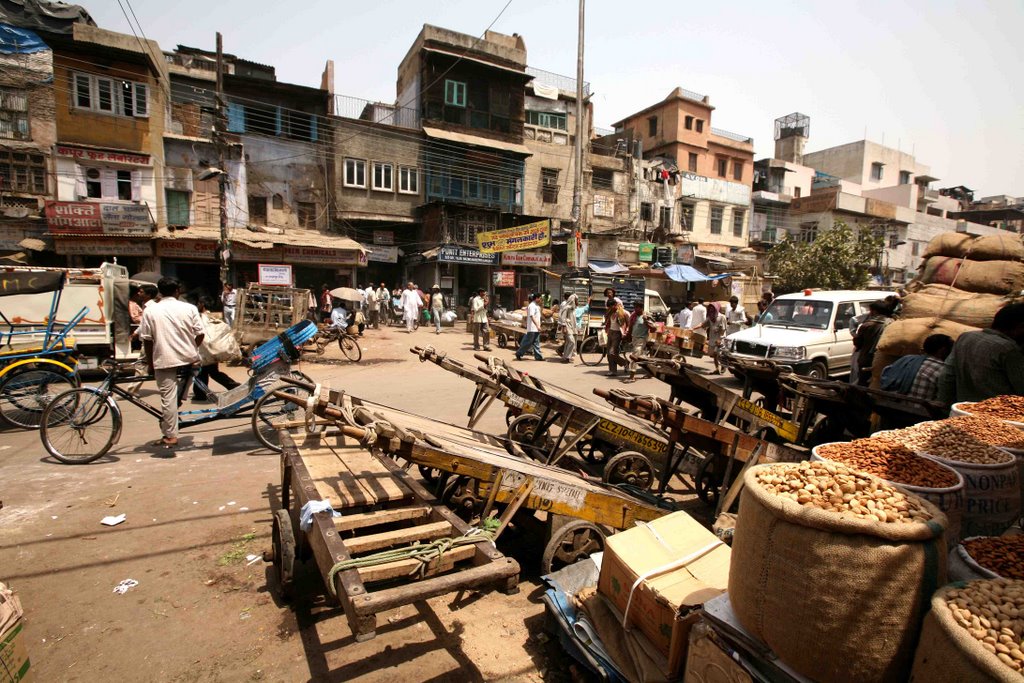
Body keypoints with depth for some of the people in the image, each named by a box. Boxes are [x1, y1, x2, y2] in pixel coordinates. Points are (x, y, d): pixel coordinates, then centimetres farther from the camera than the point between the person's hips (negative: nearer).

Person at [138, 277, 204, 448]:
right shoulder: (189, 308, -1)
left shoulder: (150, 311, -2)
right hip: (188, 358, 2)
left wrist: (150, 363, 9)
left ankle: (170, 436, 5)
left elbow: (147, 339, -1)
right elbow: (200, 334, -3)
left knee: (168, 397, 1)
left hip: (164, 360, -2)